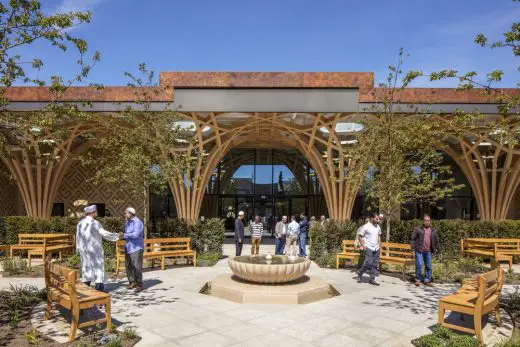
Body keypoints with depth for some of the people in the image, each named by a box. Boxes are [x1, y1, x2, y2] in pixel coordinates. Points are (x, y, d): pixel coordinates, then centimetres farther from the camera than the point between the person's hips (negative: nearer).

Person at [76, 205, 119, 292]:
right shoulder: (94, 223, -15)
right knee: (98, 267, 1)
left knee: (86, 267, 13)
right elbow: (104, 233, -14)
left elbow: (78, 236, 9)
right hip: (95, 249, -6)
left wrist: (79, 248, 16)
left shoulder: (80, 222, 5)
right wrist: (115, 235, 0)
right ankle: (99, 288, 2)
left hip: (84, 248, 6)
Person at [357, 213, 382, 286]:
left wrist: (378, 244, 13)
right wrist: (363, 245, -13)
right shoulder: (366, 226, -10)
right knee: (369, 263, -14)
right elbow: (360, 236, -6)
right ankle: (360, 272, 12)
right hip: (368, 248, -6)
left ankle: (372, 279, 13)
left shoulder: (378, 227, 9)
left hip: (376, 248, 6)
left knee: (375, 264, 5)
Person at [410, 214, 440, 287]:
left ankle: (427, 280, 18)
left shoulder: (433, 231, 12)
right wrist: (413, 250, -6)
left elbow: (437, 241, 19)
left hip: (428, 251, 4)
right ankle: (418, 280, 6)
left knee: (428, 266, 7)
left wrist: (438, 250, 12)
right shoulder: (418, 229, 1)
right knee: (419, 265, -8)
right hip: (419, 251, -4)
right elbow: (412, 239, -1)